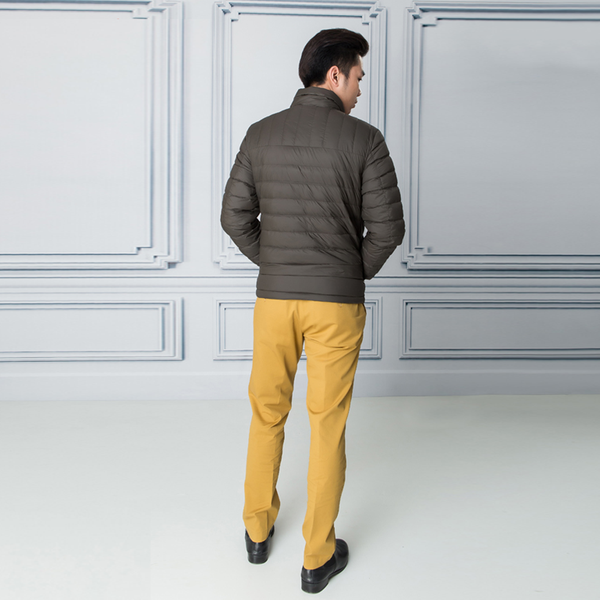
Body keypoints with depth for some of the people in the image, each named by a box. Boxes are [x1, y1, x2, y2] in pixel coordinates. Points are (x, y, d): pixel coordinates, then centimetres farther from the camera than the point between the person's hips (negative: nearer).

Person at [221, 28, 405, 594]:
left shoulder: (261, 134, 0)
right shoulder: (364, 139, -8)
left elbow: (236, 216, 1)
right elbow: (387, 226, -9)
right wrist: (356, 272, 10)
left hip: (273, 297, 3)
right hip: (337, 303, -2)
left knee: (267, 412, 20)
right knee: (327, 424, 8)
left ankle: (258, 530, 34)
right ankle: (318, 557, 18)